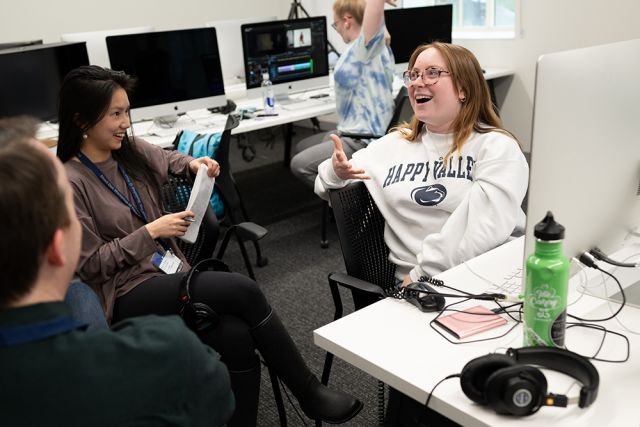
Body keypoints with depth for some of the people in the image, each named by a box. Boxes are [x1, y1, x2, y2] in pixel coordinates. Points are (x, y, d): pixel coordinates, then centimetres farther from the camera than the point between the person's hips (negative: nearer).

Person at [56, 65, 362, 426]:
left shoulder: (132, 150, 5)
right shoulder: (69, 183, -13)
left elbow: (170, 162, 27)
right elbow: (90, 264, -13)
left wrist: (194, 164, 4)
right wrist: (151, 231, -17)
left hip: (169, 273, 6)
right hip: (127, 294, -6)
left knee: (237, 338, -24)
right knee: (243, 291, -24)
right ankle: (310, 393, -9)